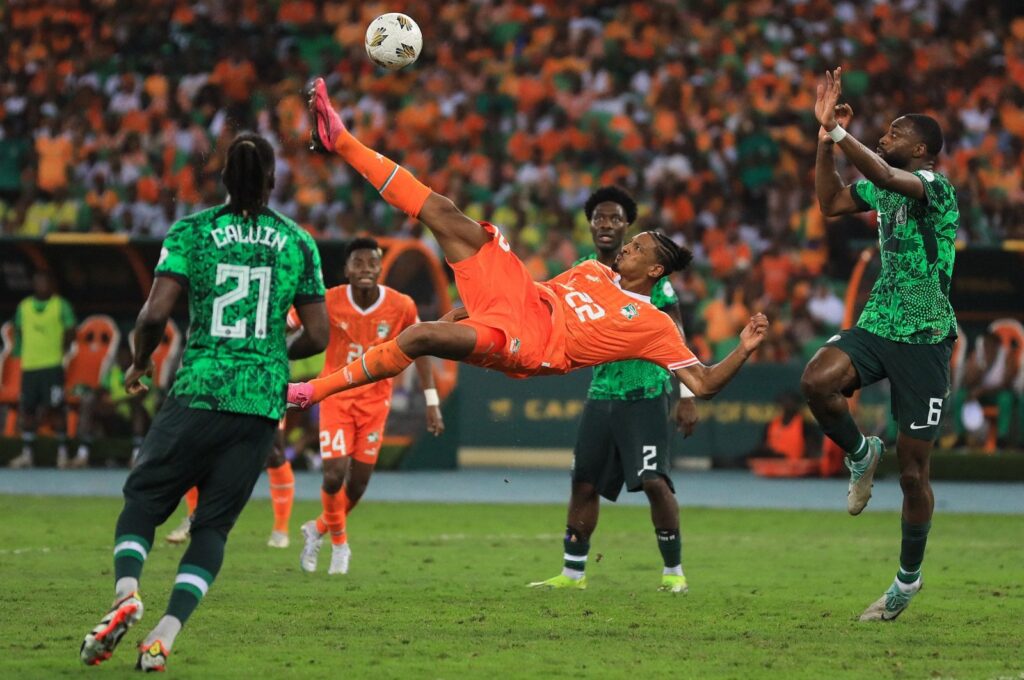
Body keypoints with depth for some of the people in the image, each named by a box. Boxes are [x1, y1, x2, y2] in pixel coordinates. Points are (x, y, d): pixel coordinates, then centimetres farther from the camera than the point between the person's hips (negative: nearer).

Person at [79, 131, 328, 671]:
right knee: (214, 523, 8)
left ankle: (126, 593, -16)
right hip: (263, 404, 2)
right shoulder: (298, 242, 8)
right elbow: (316, 336, 8)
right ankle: (164, 637, -6)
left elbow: (154, 314, -7)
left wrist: (139, 363, 12)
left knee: (142, 499, 11)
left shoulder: (192, 232, 1)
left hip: (198, 393, -2)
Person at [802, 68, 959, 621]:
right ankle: (860, 456, 3)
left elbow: (884, 176, -32)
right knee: (816, 380, -26)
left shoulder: (935, 187, -14)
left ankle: (909, 579, 15)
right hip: (877, 325, 6)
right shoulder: (884, 187, 10)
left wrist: (839, 133, -24)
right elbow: (830, 203, 19)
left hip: (924, 338, -6)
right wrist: (824, 135, 9)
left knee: (912, 469, 0)